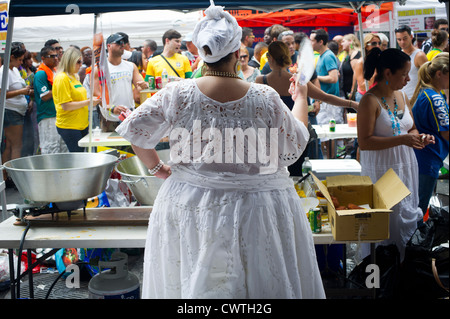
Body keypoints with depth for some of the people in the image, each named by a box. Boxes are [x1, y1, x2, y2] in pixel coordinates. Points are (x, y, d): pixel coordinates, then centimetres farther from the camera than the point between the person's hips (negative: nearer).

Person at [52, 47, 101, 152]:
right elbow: (66, 106, -18)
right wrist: (88, 102, -17)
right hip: (69, 127, -9)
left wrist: (92, 100, 9)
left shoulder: (74, 77, 15)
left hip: (82, 125, 9)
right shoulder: (62, 78, -13)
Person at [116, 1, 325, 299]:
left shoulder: (178, 94, -10)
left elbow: (135, 130, -4)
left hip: (189, 207, 2)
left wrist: (157, 167, 12)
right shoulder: (266, 98, -12)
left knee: (192, 281, 19)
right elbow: (294, 146, 1)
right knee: (261, 280, 16)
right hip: (257, 209, -1)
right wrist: (301, 100, 16)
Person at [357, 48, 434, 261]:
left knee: (409, 215, 11)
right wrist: (401, 140, -24)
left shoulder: (401, 96, 9)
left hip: (405, 166, 7)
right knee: (387, 220, -3)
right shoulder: (370, 101, -14)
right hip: (381, 170, -7)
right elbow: (364, 142, -20)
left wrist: (419, 137, -3)